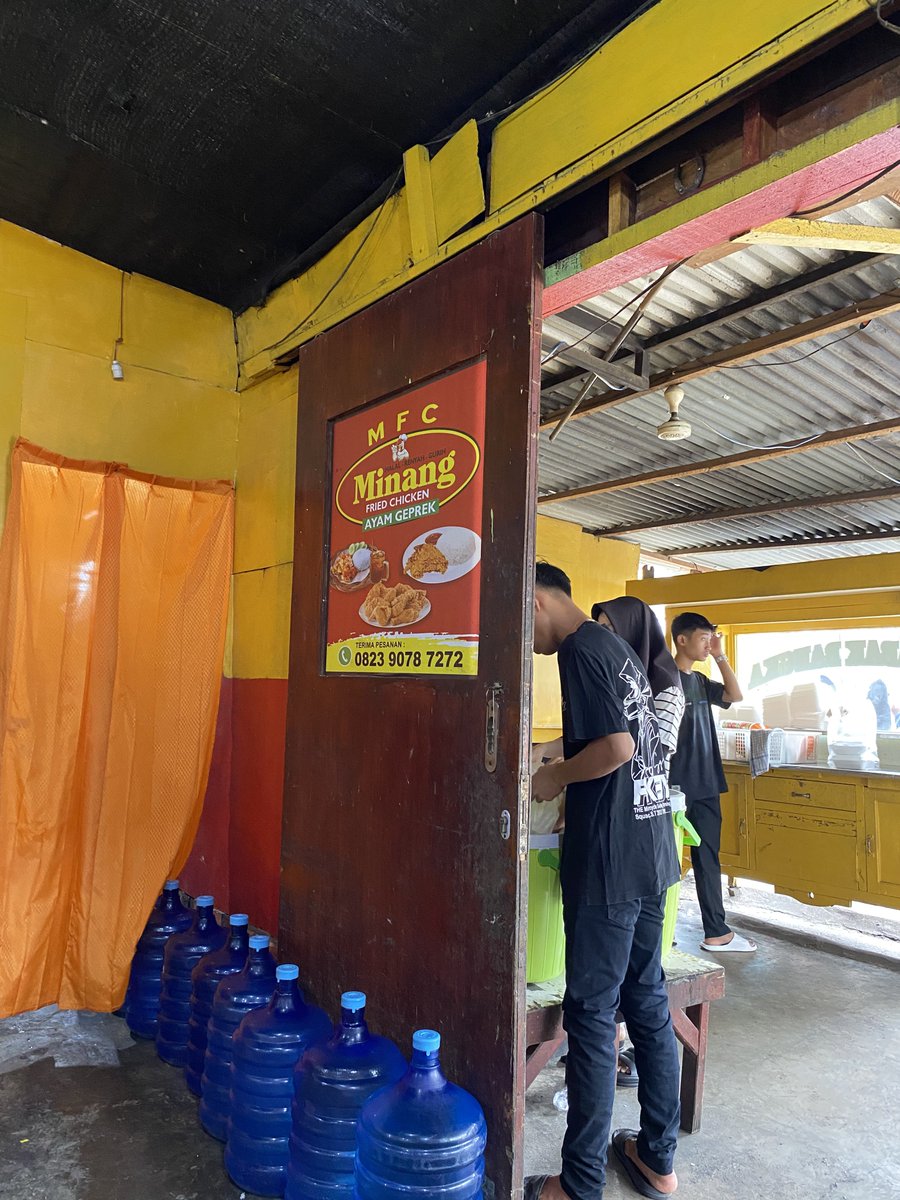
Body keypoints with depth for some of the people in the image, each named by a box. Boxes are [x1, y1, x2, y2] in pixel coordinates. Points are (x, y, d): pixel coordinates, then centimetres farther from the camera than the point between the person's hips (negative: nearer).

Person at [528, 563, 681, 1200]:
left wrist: (554, 777, -8)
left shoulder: (580, 649, -13)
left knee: (592, 1014, 2)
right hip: (652, 851, 9)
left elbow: (616, 745, -23)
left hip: (609, 860, -9)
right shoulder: (618, 647, 14)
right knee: (648, 1000, 18)